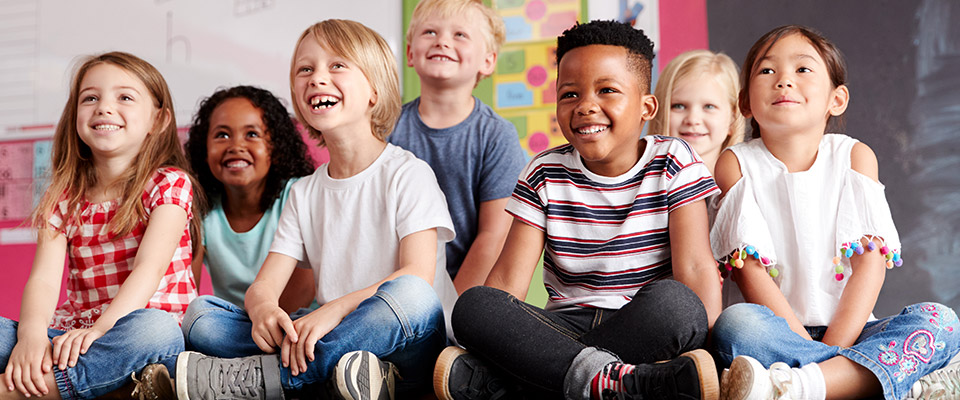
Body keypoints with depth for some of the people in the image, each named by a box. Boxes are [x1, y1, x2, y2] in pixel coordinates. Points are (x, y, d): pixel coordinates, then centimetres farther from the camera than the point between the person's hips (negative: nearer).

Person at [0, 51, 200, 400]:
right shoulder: (63, 197, 11)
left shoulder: (169, 184, 0)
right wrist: (32, 332, -26)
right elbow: (44, 277, -3)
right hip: (71, 333, 3)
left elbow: (150, 267, -14)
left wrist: (99, 329, -30)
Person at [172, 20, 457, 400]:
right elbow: (264, 285, 6)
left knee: (412, 296, -38)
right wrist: (263, 310, -20)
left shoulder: (407, 174, -1)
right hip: (333, 342, 5)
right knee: (202, 319, -11)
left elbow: (418, 276, -15)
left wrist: (335, 310, -29)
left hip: (405, 348, -4)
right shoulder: (304, 193, 15)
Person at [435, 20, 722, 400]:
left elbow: (695, 268, -8)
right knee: (472, 305, -24)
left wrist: (707, 346, -23)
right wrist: (482, 337, -18)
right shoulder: (544, 175, 6)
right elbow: (507, 280, -1)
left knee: (673, 301, -36)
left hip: (647, 327, -1)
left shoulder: (673, 163, 1)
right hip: (564, 325, 2)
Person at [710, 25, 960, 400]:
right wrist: (807, 345, -20)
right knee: (733, 323, -33)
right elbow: (750, 270, -9)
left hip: (847, 330, 3)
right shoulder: (736, 163, 0)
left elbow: (870, 262, -4)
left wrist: (832, 345, -16)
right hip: (778, 332, -2)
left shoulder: (854, 156, 5)